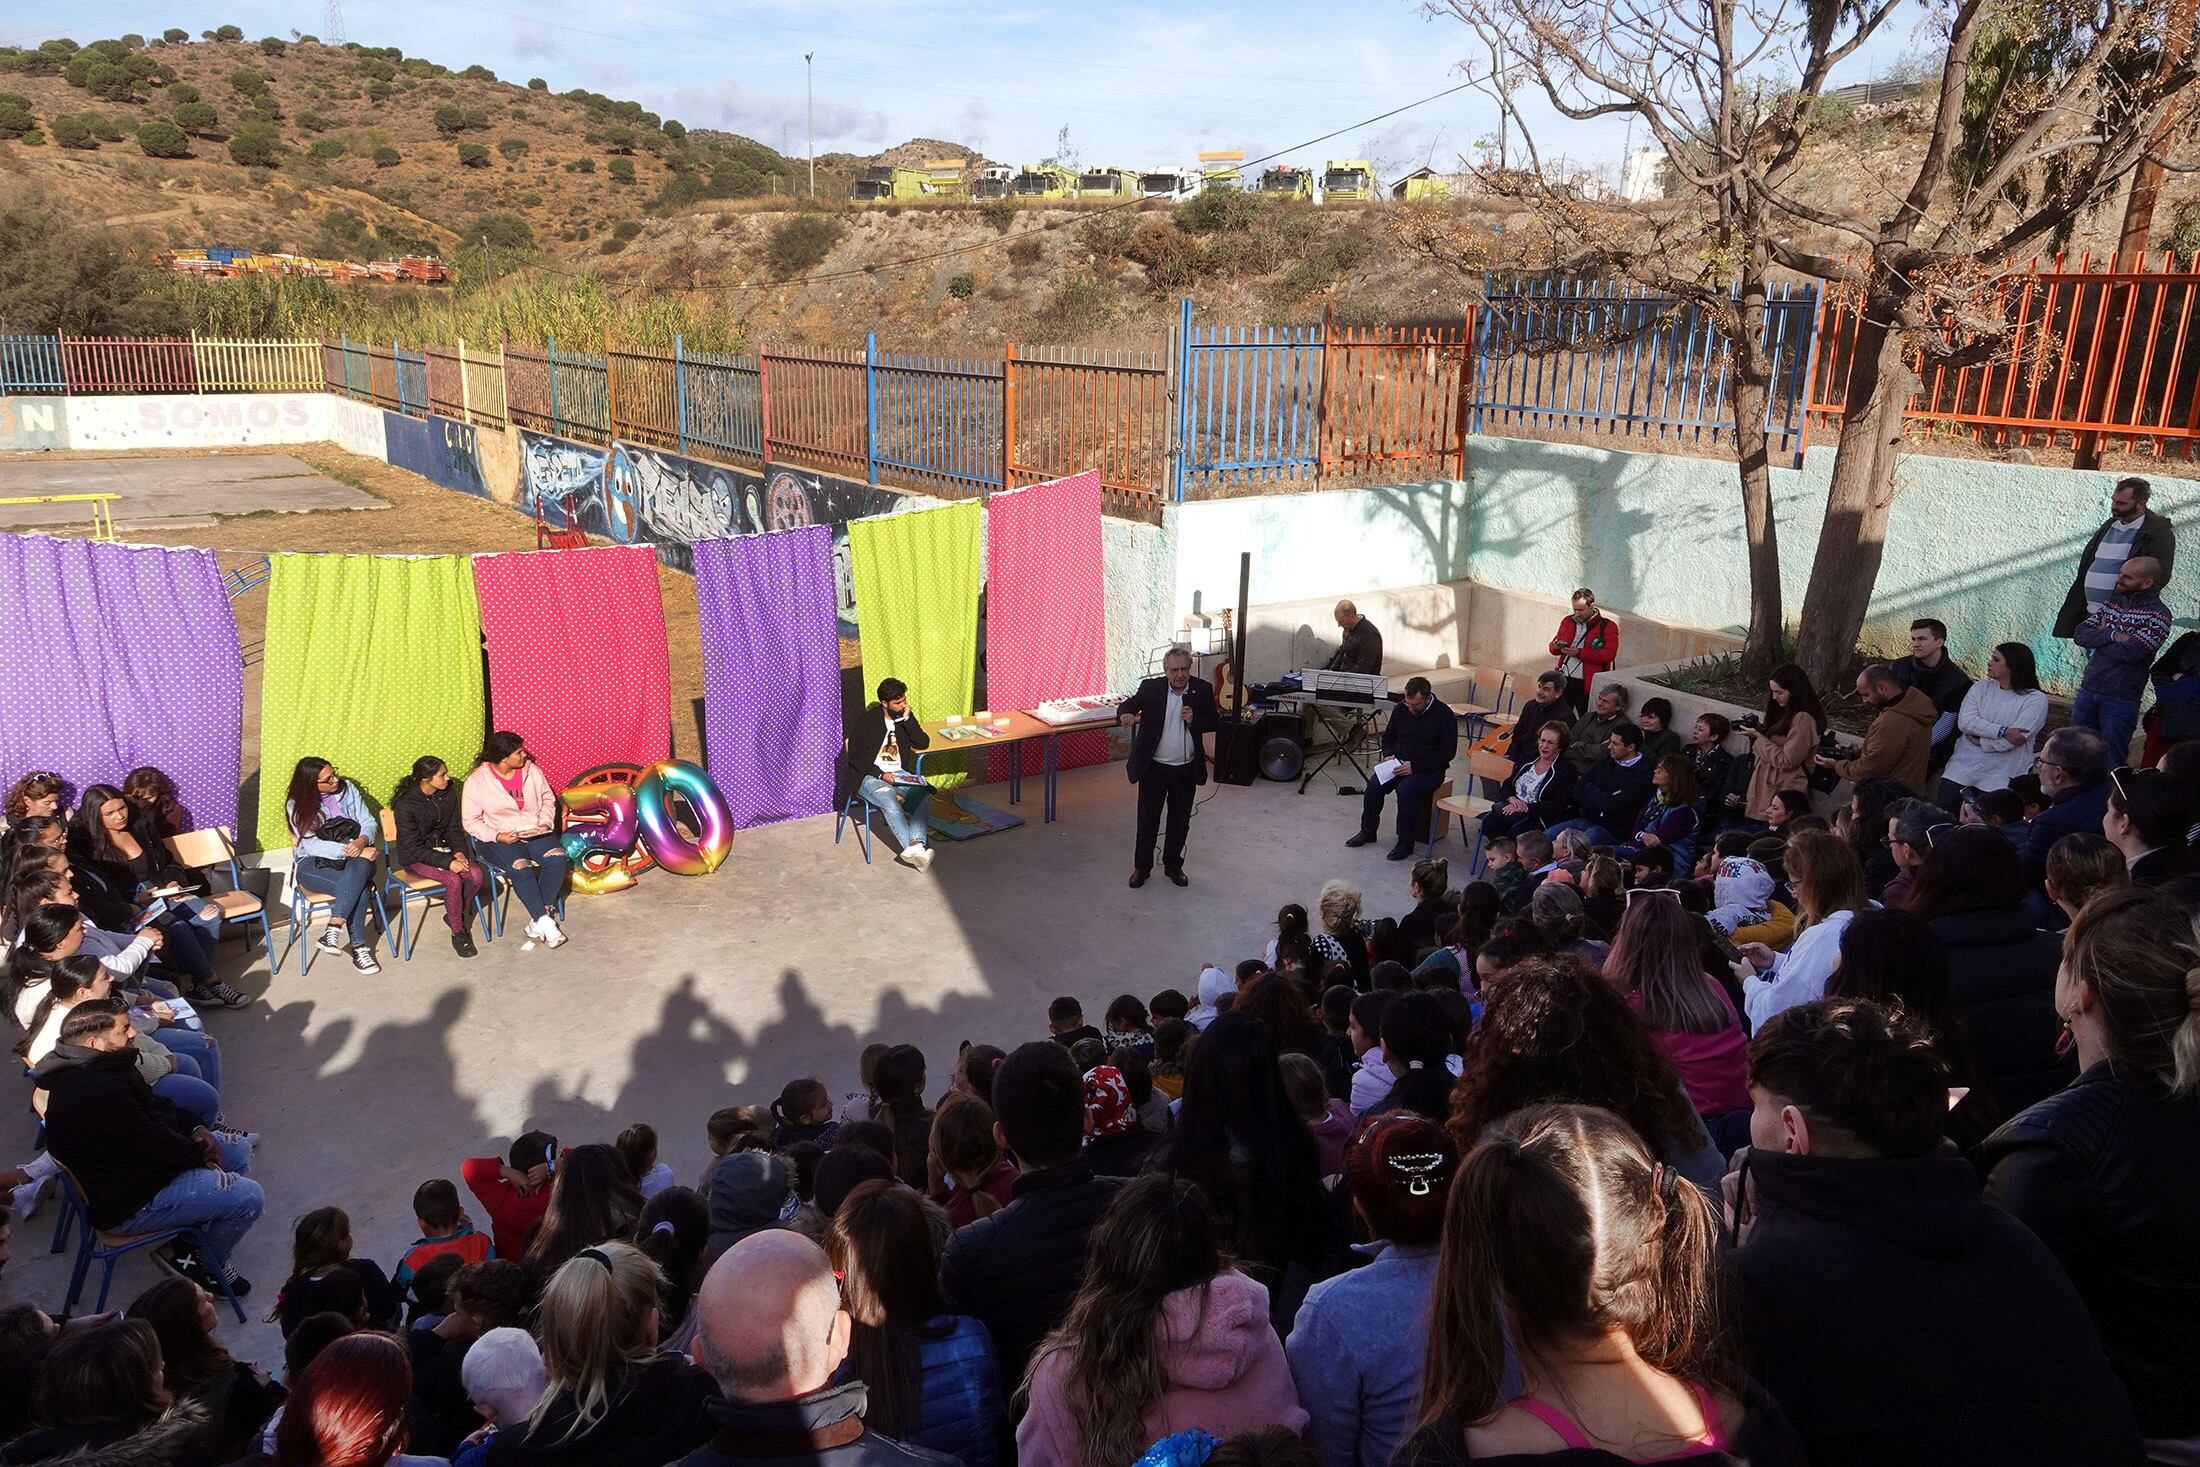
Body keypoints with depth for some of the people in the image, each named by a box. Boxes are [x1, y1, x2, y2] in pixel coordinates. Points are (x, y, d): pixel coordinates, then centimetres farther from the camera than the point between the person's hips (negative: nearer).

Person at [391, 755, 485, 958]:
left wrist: (459, 852, -12)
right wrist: (448, 862, -28)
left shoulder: (448, 795, -3)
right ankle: (458, 932, -12)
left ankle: (455, 915, 3)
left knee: (476, 874, -22)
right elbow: (414, 848, -20)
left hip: (443, 848, 6)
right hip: (415, 858, -5)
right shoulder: (406, 805, -21)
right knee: (454, 880, -30)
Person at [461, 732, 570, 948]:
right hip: (498, 838, -4)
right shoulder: (477, 781, -10)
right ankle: (546, 922, -25)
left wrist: (545, 823, -6)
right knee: (520, 868, -32)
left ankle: (538, 920, -21)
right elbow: (470, 821, -7)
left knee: (557, 857, -25)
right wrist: (497, 836, -21)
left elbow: (548, 799, 12)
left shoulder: (531, 770, 1)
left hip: (534, 832, 4)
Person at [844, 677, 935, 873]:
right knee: (888, 796, -37)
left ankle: (916, 845, -46)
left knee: (922, 793, -27)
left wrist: (908, 718, -9)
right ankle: (915, 848, -47)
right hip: (869, 776, -5)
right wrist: (881, 774, -19)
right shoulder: (866, 721, -6)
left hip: (899, 774, 5)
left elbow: (923, 744, 1)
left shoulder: (905, 718, 9)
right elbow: (855, 756, -9)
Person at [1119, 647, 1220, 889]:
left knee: (1180, 821, 13)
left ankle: (1173, 866, 30)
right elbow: (1128, 706, -6)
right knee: (1147, 819, 8)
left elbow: (1214, 725, 1)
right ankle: (1141, 867, 23)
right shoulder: (1150, 688, -6)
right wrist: (1125, 714, -31)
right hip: (1154, 767, -1)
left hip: (1186, 770, 1)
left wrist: (1194, 720, -20)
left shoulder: (1202, 691, -4)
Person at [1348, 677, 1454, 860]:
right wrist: (1388, 755, -5)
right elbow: (1388, 736, 17)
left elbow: (1448, 752, -12)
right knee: (1374, 785, -21)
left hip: (1429, 770, -5)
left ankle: (1406, 842, -19)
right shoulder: (1400, 709, 2)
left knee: (1406, 789, -33)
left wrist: (1415, 766, -19)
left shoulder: (1445, 716, -13)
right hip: (1399, 764, 5)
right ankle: (1367, 831, 0)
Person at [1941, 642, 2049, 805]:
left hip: (2001, 779, -3)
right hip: (1963, 769, 3)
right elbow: (1964, 722, -8)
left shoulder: (2036, 699, -6)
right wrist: (2002, 731, -17)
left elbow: (2011, 741, -16)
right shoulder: (1981, 687, 7)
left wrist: (1980, 740, -6)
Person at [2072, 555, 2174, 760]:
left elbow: (2132, 652, -20)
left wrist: (2099, 637, -5)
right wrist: (2111, 635, -14)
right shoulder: (2113, 602, 11)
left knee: (2111, 760, 4)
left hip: (2120, 699, -6)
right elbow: (2079, 634, 2)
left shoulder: (2158, 615, -8)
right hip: (2088, 689, 6)